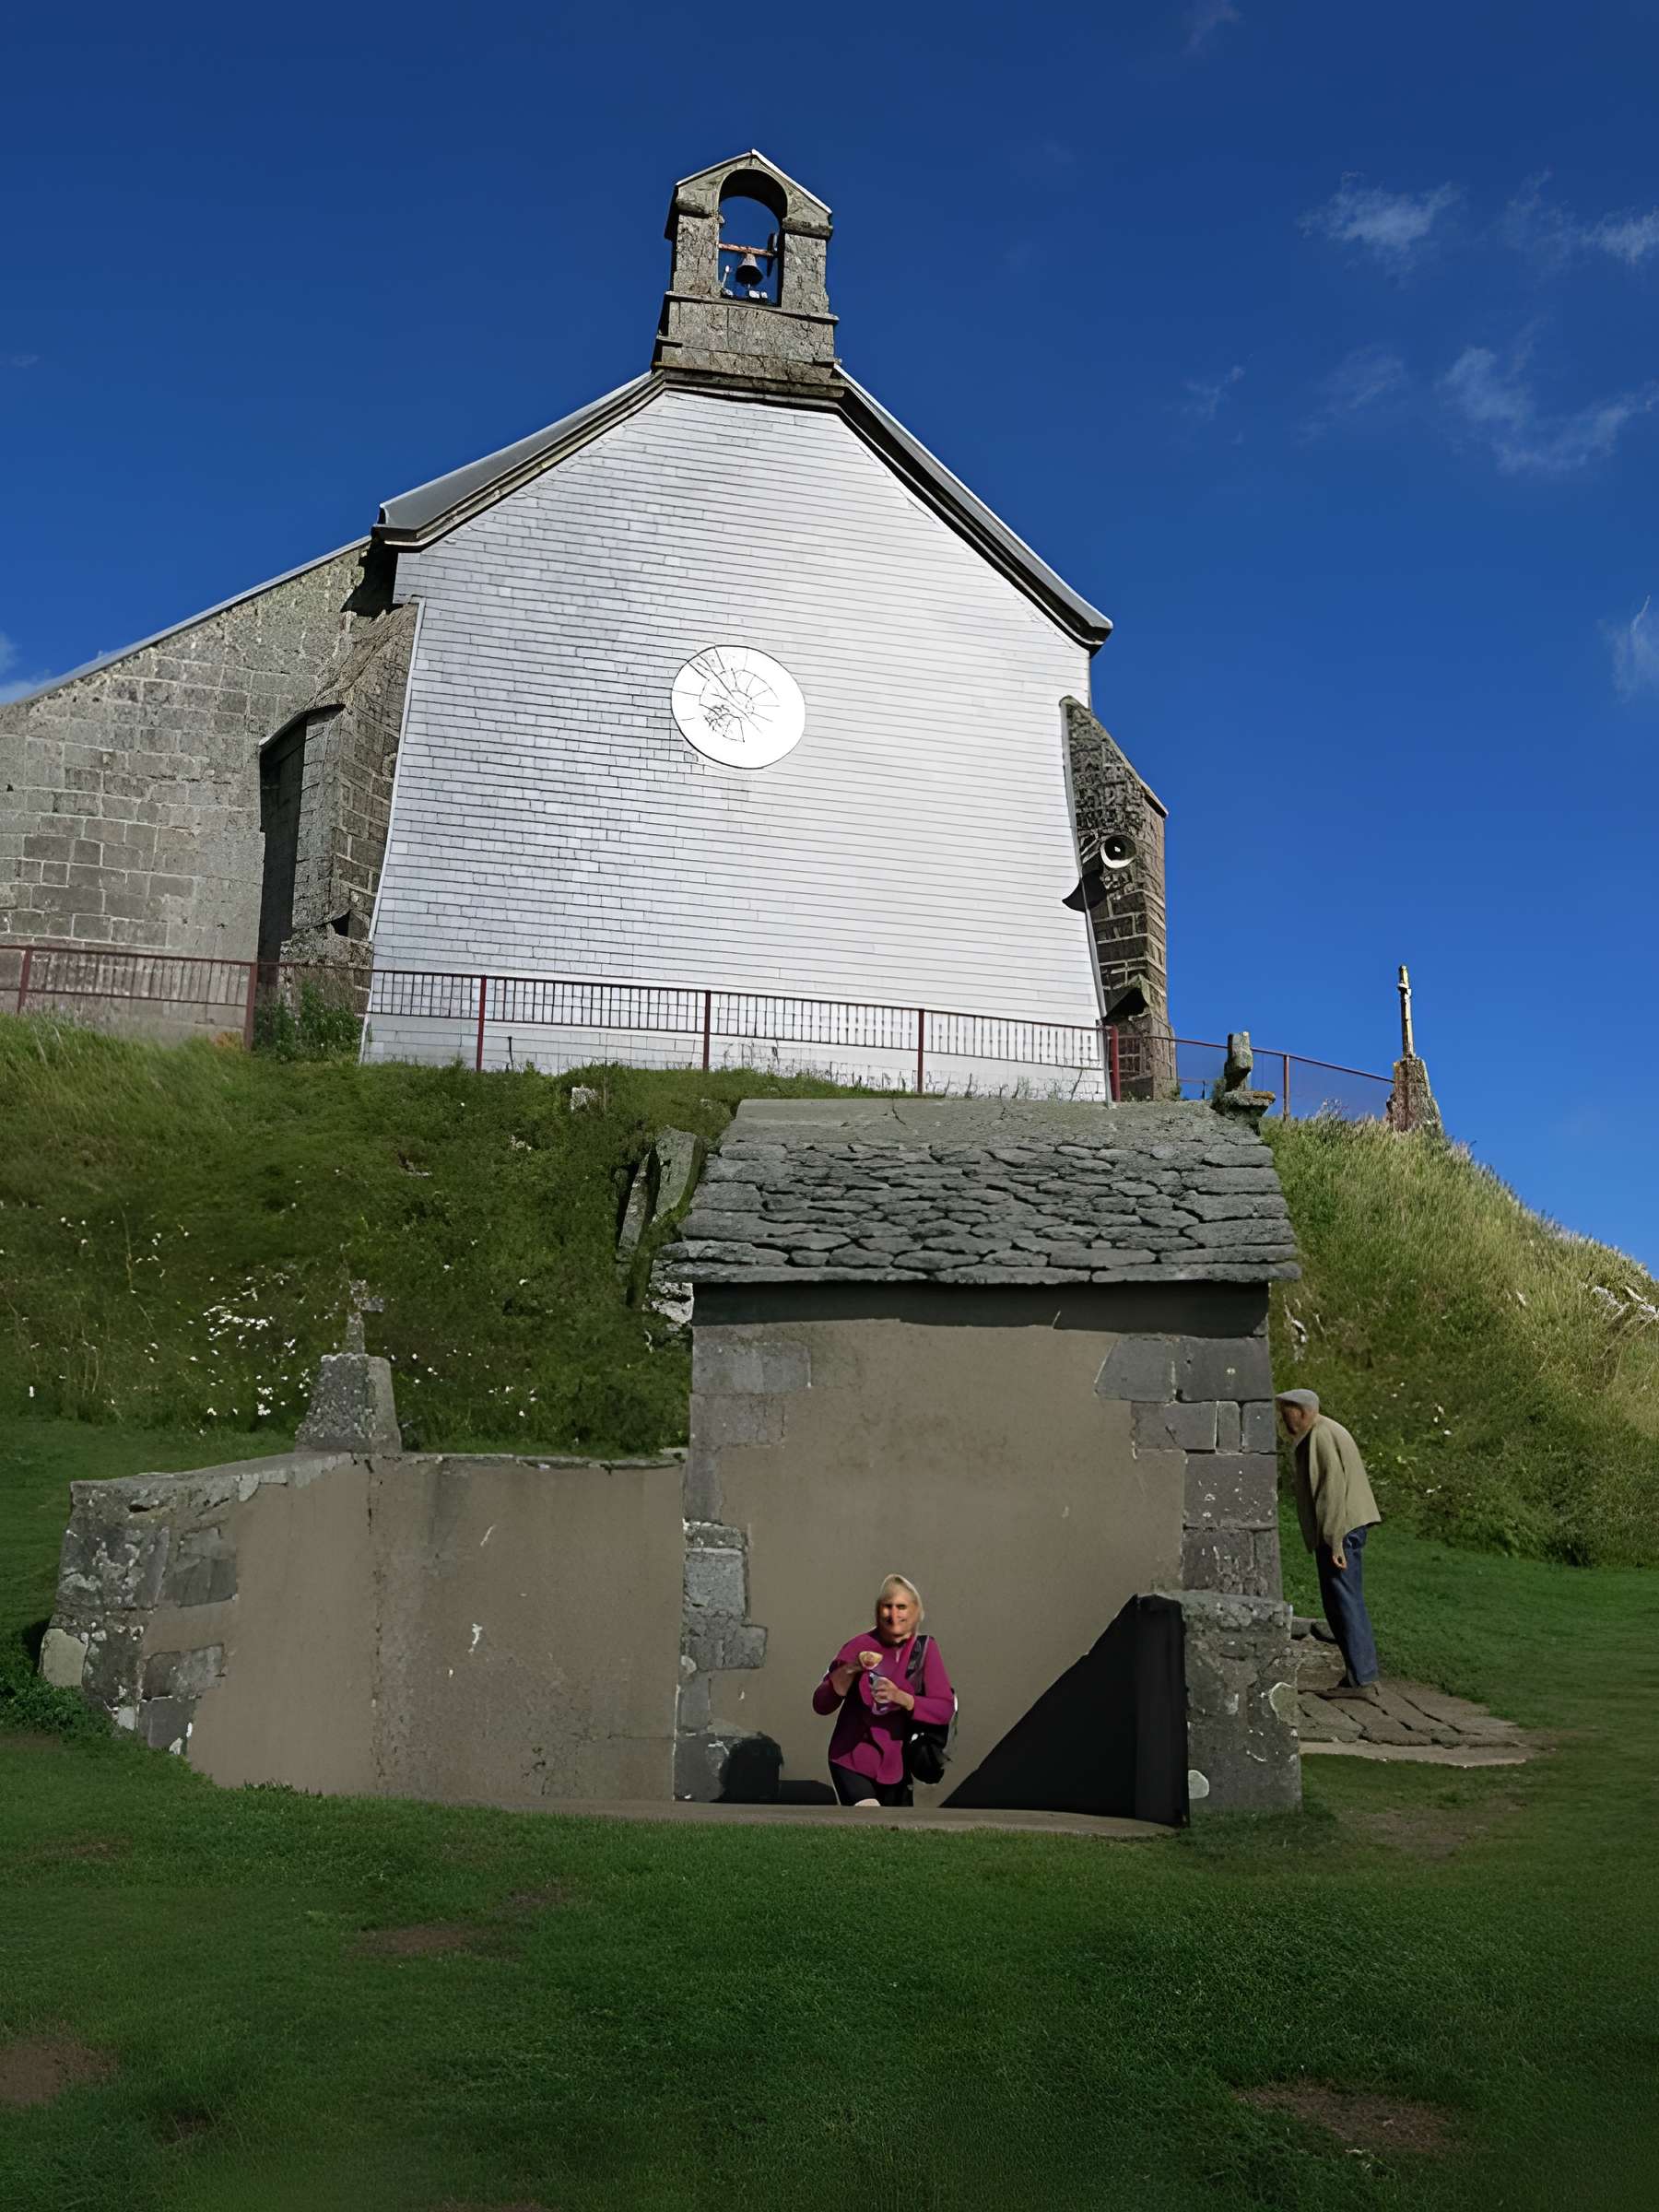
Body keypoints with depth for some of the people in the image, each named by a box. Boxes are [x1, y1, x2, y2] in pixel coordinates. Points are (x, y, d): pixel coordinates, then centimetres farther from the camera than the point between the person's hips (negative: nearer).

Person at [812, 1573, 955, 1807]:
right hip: (852, 1761, -3)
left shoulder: (925, 1649, -3)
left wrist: (900, 1697, -27)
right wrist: (850, 1671, -25)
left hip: (895, 1765, 3)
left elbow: (945, 1708, -12)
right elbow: (821, 1705, -9)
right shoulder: (859, 1646, -7)